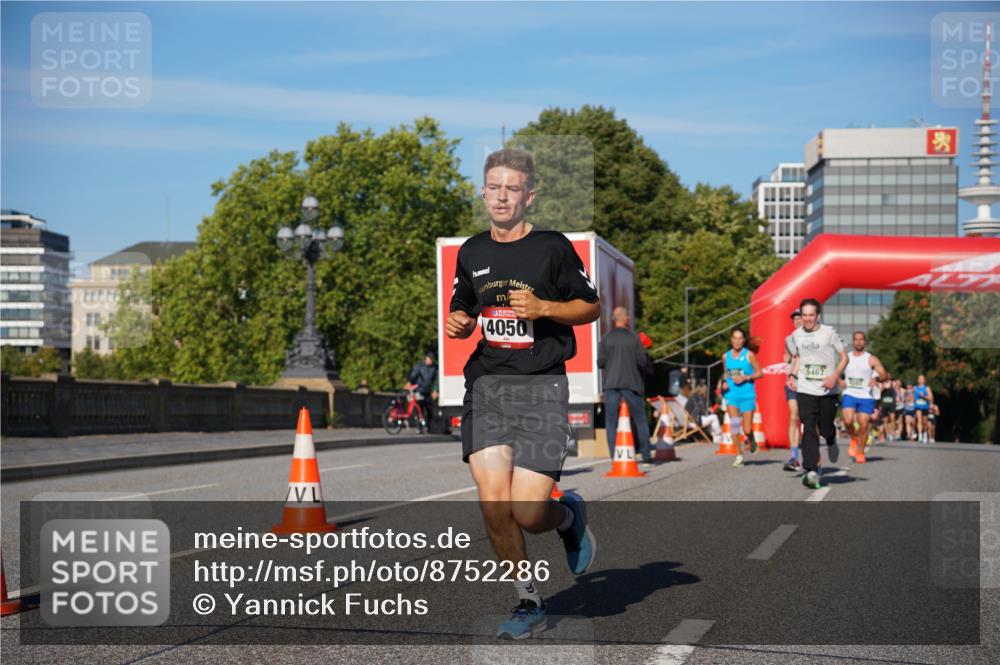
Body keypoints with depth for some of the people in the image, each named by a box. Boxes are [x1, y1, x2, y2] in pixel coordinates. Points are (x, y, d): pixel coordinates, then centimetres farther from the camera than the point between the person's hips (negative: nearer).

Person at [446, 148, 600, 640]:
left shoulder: (552, 247, -1)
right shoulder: (471, 252, 12)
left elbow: (591, 307, 5)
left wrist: (543, 308, -12)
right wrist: (457, 324, 1)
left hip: (541, 386, -4)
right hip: (486, 383, 4)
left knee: (527, 513, -11)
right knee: (494, 506, -8)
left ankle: (569, 516, 26)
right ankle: (529, 601, 12)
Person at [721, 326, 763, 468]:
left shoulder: (749, 355, -1)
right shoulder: (726, 357, 8)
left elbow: (759, 373, 0)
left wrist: (745, 377, -14)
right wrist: (724, 383, 2)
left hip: (747, 395, -2)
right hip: (732, 394, 2)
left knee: (747, 429, -5)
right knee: (734, 424, -12)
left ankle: (752, 441, 30)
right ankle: (739, 455, -2)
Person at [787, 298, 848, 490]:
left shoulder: (829, 332, -7)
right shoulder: (796, 335, 3)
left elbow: (844, 357, -1)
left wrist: (835, 376, -16)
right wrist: (792, 375, 6)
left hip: (828, 390, -1)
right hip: (805, 390, 2)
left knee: (825, 429, 7)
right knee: (809, 430, -11)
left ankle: (831, 441, 45)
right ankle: (811, 471, -13)